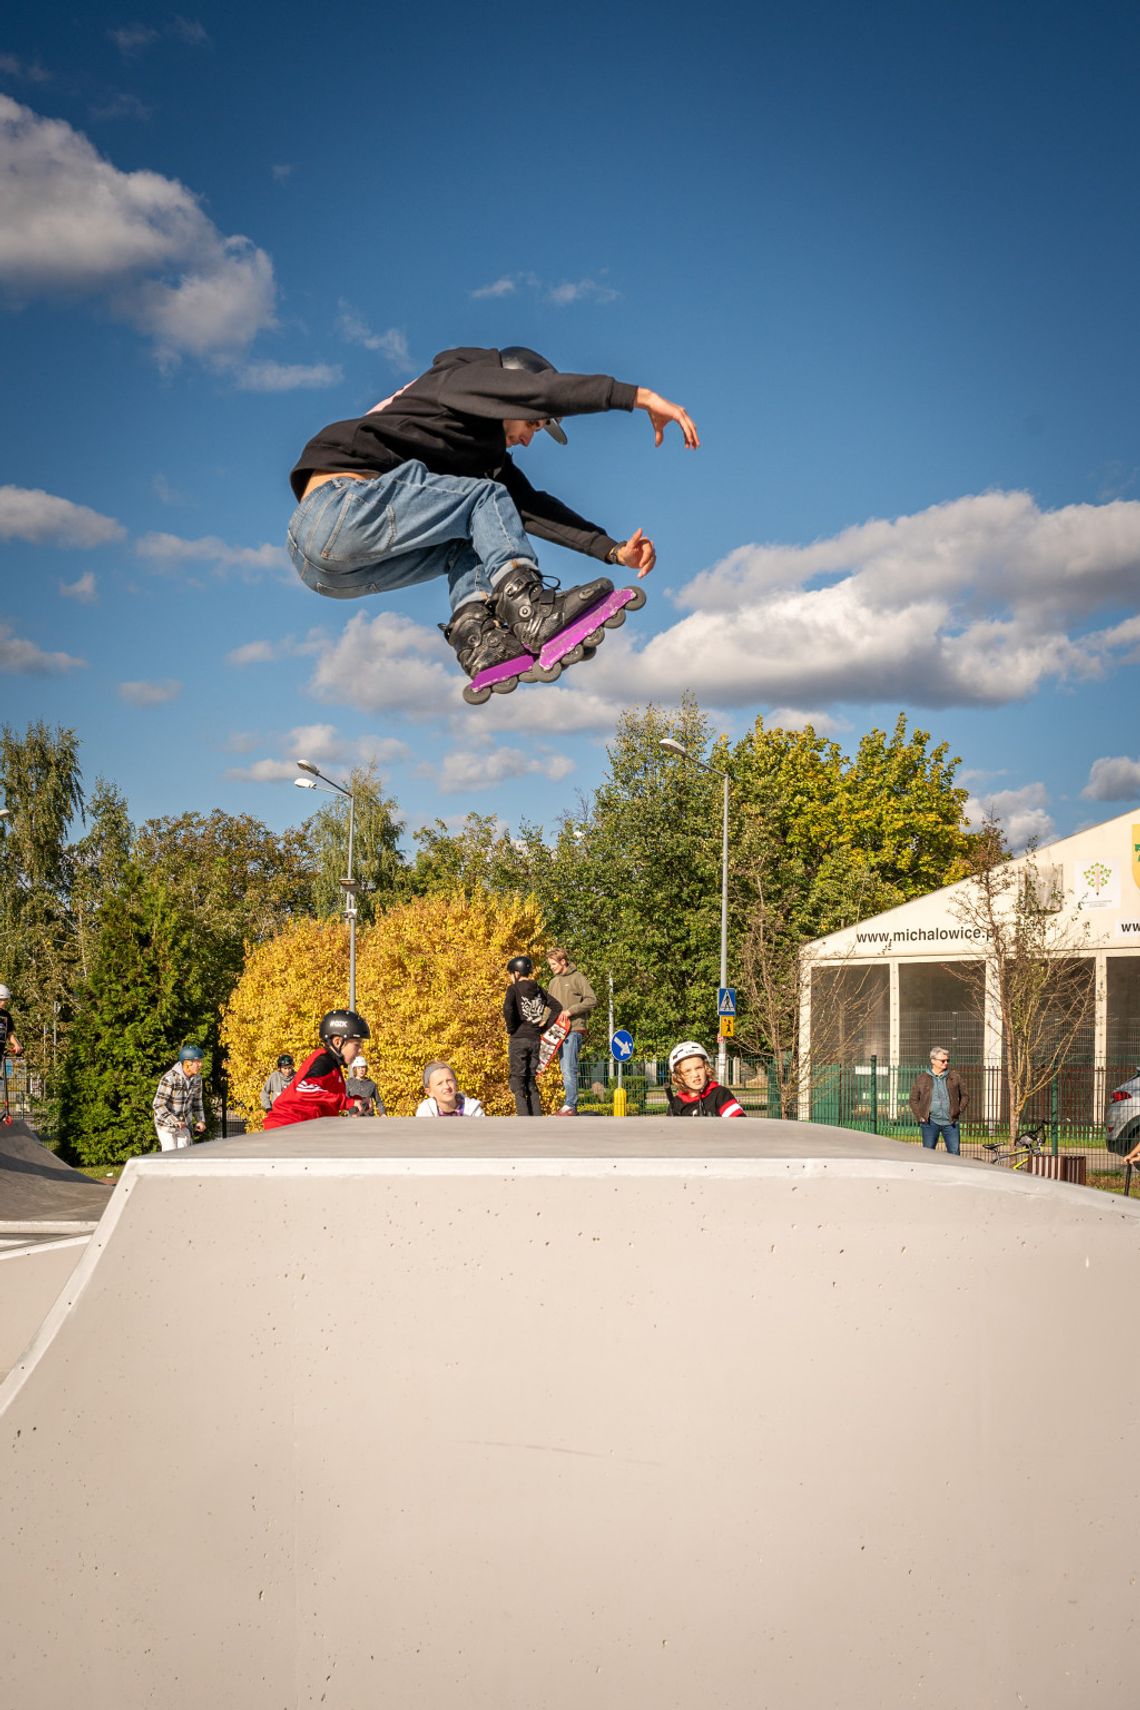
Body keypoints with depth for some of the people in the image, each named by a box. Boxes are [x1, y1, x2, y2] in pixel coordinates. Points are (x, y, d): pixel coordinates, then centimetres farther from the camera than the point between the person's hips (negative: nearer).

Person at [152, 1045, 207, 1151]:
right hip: (166, 1124, -6)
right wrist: (174, 1122, -37)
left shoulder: (197, 1078, -7)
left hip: (183, 1124, 6)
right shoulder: (169, 1078, -28)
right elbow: (158, 1105, -26)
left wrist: (200, 1121, -3)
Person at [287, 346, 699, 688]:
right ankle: (530, 607, -23)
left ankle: (476, 633, -12)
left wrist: (613, 550, 8)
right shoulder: (457, 378, 4)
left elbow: (532, 507, 20)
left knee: (471, 541, 13)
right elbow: (545, 389, -13)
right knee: (485, 498, -4)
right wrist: (641, 397, -16)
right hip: (339, 504, -9)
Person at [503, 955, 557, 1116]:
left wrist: (511, 1027, -10)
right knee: (531, 1081, 13)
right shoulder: (539, 989, 10)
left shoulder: (514, 989, -7)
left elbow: (508, 1008, -24)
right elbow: (556, 1007, 10)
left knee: (517, 1081, -1)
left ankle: (523, 1116, -11)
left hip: (519, 1038, -5)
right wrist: (546, 1024, 8)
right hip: (536, 1039, 5)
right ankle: (537, 1116, 9)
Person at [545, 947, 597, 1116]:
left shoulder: (577, 978, -2)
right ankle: (570, 1105, 9)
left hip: (574, 1030, -7)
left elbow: (592, 1000, -8)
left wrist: (571, 1010, -14)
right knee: (564, 1070, 7)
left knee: (569, 1069, -14)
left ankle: (570, 1105, -15)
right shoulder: (553, 982, 19)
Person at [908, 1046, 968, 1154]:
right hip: (930, 1122, -1)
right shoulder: (921, 1078, 3)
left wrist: (959, 1111, 3)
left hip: (950, 1122, 1)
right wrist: (920, 1117, 0)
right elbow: (913, 1099, 9)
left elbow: (964, 1096, 15)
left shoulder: (955, 1077, 7)